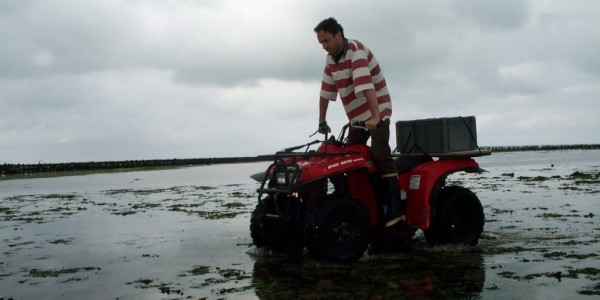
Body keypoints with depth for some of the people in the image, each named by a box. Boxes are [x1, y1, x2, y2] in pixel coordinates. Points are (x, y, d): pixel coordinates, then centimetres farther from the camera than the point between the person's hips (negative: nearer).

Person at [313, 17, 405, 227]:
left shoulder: (356, 50, -21)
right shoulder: (331, 59, 4)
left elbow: (366, 85, -34)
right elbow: (326, 92, 9)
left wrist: (375, 116, -43)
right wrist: (322, 122, 9)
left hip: (378, 111, -8)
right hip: (357, 116, 8)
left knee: (380, 155, -21)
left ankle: (396, 207, -23)